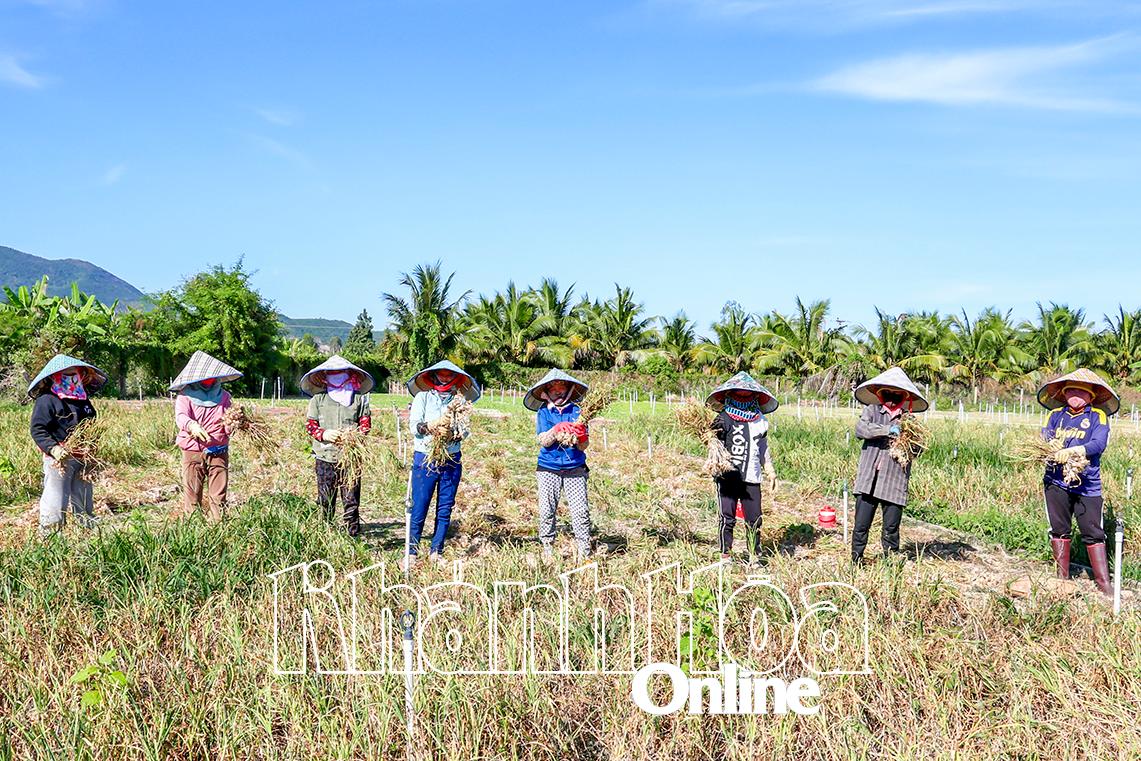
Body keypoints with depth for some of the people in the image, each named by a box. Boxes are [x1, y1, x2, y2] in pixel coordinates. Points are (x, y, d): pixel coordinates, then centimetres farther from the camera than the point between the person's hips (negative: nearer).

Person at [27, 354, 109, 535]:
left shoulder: (83, 399, 13)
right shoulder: (46, 400, -9)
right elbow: (38, 430, -14)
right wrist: (53, 449, -27)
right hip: (59, 459, -7)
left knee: (84, 499, 16)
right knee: (56, 499, -5)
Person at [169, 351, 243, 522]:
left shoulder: (223, 396, 13)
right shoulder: (185, 395, 2)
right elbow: (180, 416, -16)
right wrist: (191, 425, -39)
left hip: (219, 452, 3)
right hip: (193, 452, -2)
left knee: (218, 496, 2)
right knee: (192, 495, -1)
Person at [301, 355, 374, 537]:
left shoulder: (359, 398, 11)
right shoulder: (318, 399, 12)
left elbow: (366, 423, 7)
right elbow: (310, 424, 8)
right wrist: (324, 434, -12)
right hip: (325, 456, 0)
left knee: (351, 499, -1)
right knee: (325, 499, 1)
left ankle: (353, 535, 4)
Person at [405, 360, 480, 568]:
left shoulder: (459, 399, 12)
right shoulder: (423, 396, 6)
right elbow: (413, 424, -5)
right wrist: (427, 426, -26)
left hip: (452, 459, 3)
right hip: (425, 457, -3)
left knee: (445, 508, 5)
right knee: (419, 507, -4)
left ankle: (436, 552, 14)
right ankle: (411, 552, 5)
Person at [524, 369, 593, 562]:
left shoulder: (576, 411, 5)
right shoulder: (543, 412, 6)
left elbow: (584, 446, 1)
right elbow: (543, 441, -7)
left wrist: (581, 437, -22)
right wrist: (557, 429, -25)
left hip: (575, 468, 0)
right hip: (548, 469, 0)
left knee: (581, 511, -7)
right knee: (547, 511, -1)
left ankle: (584, 551, -2)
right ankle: (547, 549, 13)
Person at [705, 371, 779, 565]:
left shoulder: (760, 419, 15)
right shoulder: (724, 418, -3)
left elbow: (763, 446, 25)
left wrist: (770, 471, 26)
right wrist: (715, 433, -29)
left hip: (751, 477, 4)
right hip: (728, 476, -4)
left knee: (754, 519, 4)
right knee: (727, 518, -1)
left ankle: (754, 556, 17)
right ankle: (726, 555, 9)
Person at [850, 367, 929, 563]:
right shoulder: (871, 410, 9)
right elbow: (860, 429, -9)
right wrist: (887, 430, -17)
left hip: (895, 482, 0)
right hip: (868, 479, 0)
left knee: (891, 528, 4)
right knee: (861, 524, 1)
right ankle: (856, 561, 13)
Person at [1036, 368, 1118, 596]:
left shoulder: (1098, 416, 2)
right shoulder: (1056, 415, 11)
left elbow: (1099, 444, -13)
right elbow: (1044, 438, 1)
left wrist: (1072, 451, -28)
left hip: (1087, 484, -2)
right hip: (1056, 481, 3)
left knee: (1093, 534, -1)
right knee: (1059, 530, 7)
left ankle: (1104, 582, 4)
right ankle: (1062, 577, 17)